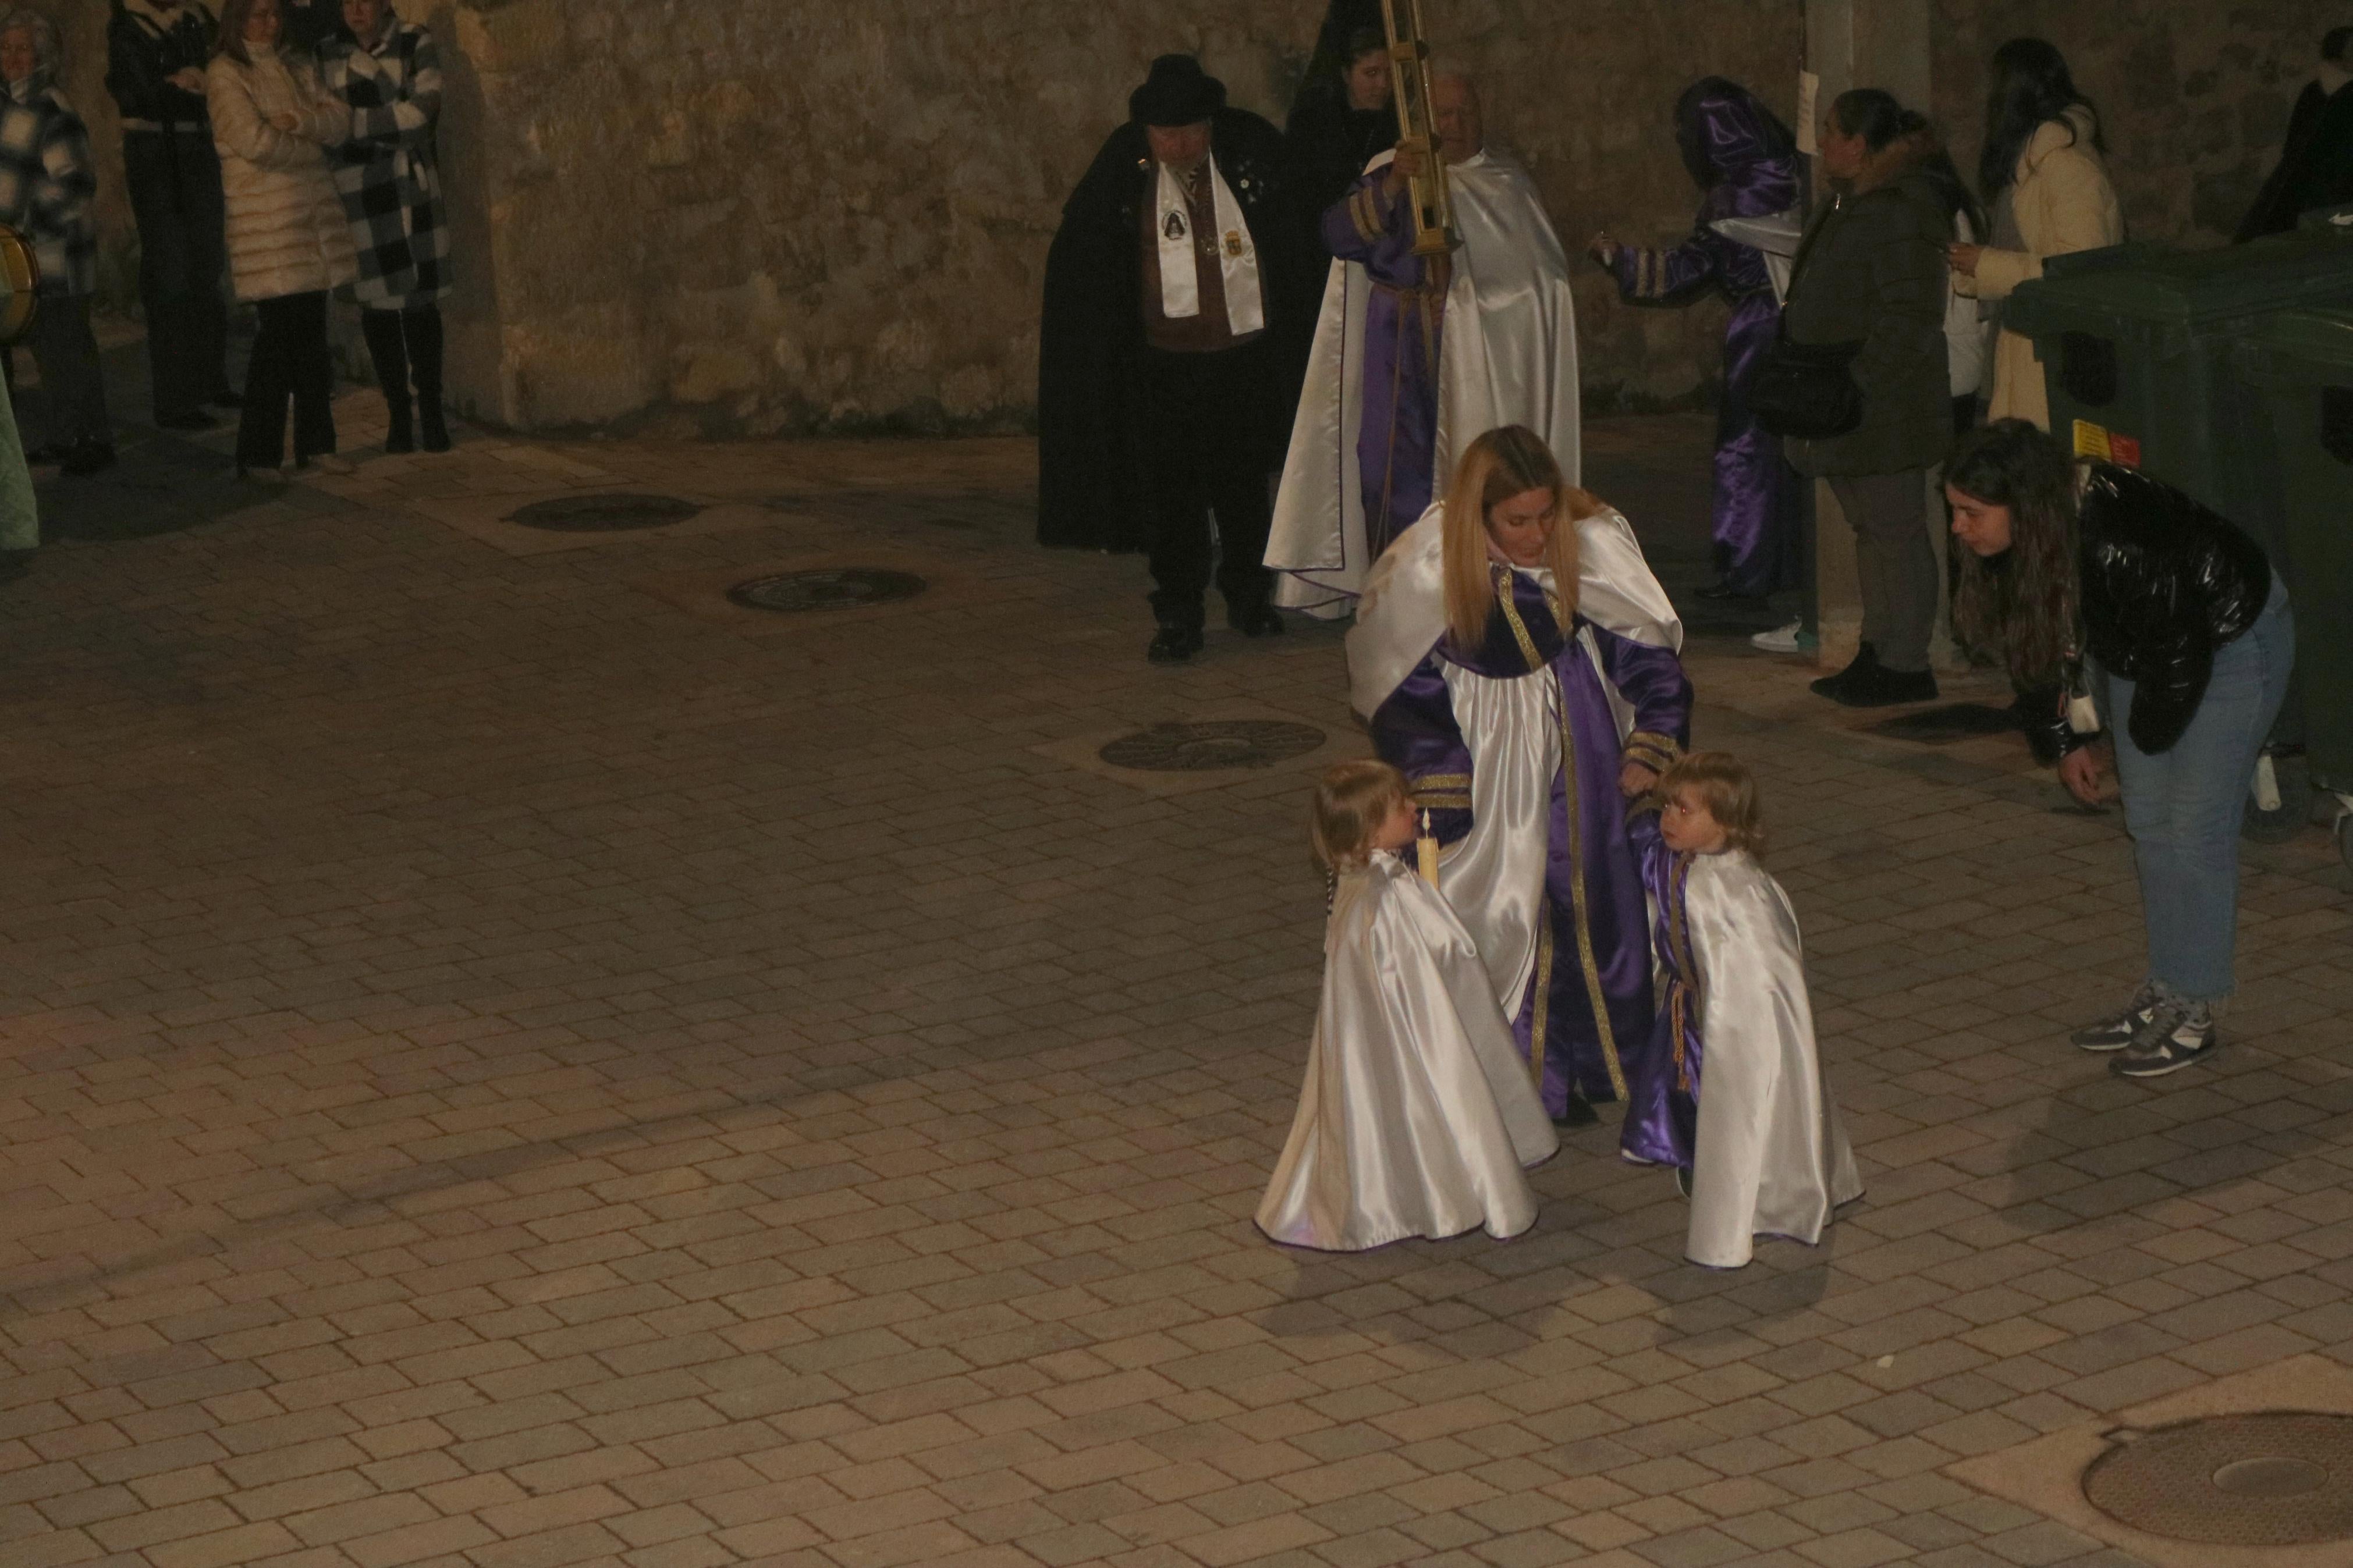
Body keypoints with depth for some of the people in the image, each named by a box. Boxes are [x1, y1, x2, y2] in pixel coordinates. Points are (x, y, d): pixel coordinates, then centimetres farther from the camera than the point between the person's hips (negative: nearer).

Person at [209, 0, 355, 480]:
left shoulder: (297, 68, 15)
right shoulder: (225, 74, -4)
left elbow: (340, 122, 6)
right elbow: (253, 140, -15)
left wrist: (298, 122, -12)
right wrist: (313, 143, -2)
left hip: (315, 212, 6)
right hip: (265, 218, -6)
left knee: (312, 334, 8)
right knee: (278, 335, -7)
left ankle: (315, 444, 16)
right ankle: (258, 453, 2)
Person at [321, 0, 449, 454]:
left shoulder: (416, 45, -1)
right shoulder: (328, 54, 7)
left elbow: (422, 109, -12)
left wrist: (352, 122, -13)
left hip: (409, 183, -2)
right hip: (354, 190, 2)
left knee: (420, 299, -2)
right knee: (377, 302, 1)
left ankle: (431, 411, 6)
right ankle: (398, 413, 9)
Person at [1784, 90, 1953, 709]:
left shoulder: (1901, 214, -18)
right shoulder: (1854, 204, 14)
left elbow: (1912, 319, -22)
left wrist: (1852, 386, -23)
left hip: (1885, 410, -10)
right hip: (1850, 409, 10)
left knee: (1895, 531, -4)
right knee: (1870, 530, 15)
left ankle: (1906, 666, 1)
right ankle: (1878, 653, 23)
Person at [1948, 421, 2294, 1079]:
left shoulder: (2125, 549, -40)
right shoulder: (2020, 545, -17)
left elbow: (2181, 655, -26)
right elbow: (2054, 638, 2)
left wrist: (2131, 746, -9)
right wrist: (2074, 736, 1)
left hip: (2234, 641, -8)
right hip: (2144, 652, 8)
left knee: (2196, 826, -7)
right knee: (2148, 825, 10)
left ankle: (2195, 1011, 2)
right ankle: (2165, 992, 21)